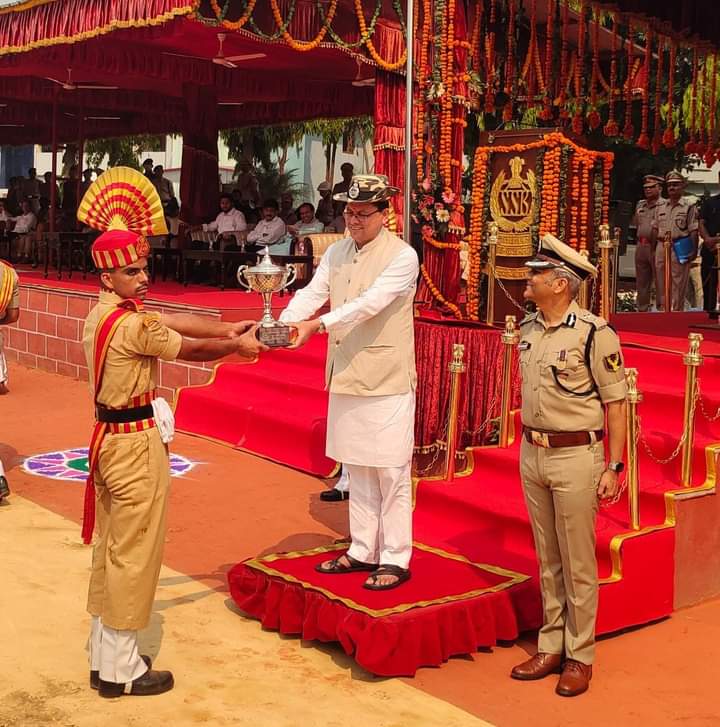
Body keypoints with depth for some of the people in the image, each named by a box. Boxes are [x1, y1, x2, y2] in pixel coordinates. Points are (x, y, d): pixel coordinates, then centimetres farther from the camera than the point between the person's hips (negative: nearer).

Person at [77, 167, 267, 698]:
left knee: (111, 548, 17)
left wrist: (227, 328, 4)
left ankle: (104, 653, 29)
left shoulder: (101, 314, 7)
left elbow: (172, 321, 9)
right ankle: (121, 669, 11)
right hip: (137, 444, -10)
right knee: (134, 552, 1)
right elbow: (191, 350, -9)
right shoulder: (133, 323, -22)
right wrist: (237, 346, 6)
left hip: (110, 436, 10)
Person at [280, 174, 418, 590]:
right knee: (357, 470, 15)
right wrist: (280, 327, -21)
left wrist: (317, 325, -35)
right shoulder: (337, 252, 9)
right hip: (346, 380, 7)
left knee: (391, 473, 1)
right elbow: (311, 294, -2)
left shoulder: (402, 256, -12)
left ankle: (396, 559, 12)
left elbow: (370, 302, -25)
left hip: (387, 383, -7)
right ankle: (362, 551, 27)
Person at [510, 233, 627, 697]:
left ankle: (580, 656, 17)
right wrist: (529, 447, 16)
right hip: (532, 453, 7)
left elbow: (616, 403, -12)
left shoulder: (595, 334, -14)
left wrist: (614, 466, -13)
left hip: (576, 456, -7)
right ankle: (551, 647, 27)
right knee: (547, 560, 15)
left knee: (578, 564, 4)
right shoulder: (528, 329, 7)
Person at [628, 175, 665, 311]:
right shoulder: (640, 205, 18)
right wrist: (632, 239, 20)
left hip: (656, 247, -7)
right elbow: (634, 226, 26)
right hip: (640, 247, 7)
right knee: (641, 282, 12)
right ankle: (642, 309, 20)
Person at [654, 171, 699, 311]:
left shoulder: (689, 207, -1)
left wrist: (694, 251, -12)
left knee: (678, 285, -3)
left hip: (680, 249, -5)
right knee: (661, 284, 9)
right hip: (661, 247, 6)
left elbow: (694, 231, -6)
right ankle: (661, 309, 17)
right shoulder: (661, 208, 15)